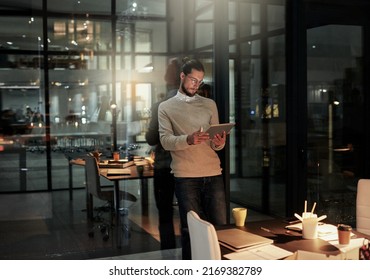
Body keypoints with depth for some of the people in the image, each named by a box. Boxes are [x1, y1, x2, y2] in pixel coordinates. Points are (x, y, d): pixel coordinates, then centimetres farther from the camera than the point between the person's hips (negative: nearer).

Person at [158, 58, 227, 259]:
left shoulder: (209, 104, 15)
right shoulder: (166, 107, 7)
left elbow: (215, 145, 11)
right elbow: (165, 141, -6)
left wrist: (219, 143, -14)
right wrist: (188, 139, -25)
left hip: (213, 174, 3)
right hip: (185, 177, -3)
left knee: (220, 225, 5)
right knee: (190, 228, 2)